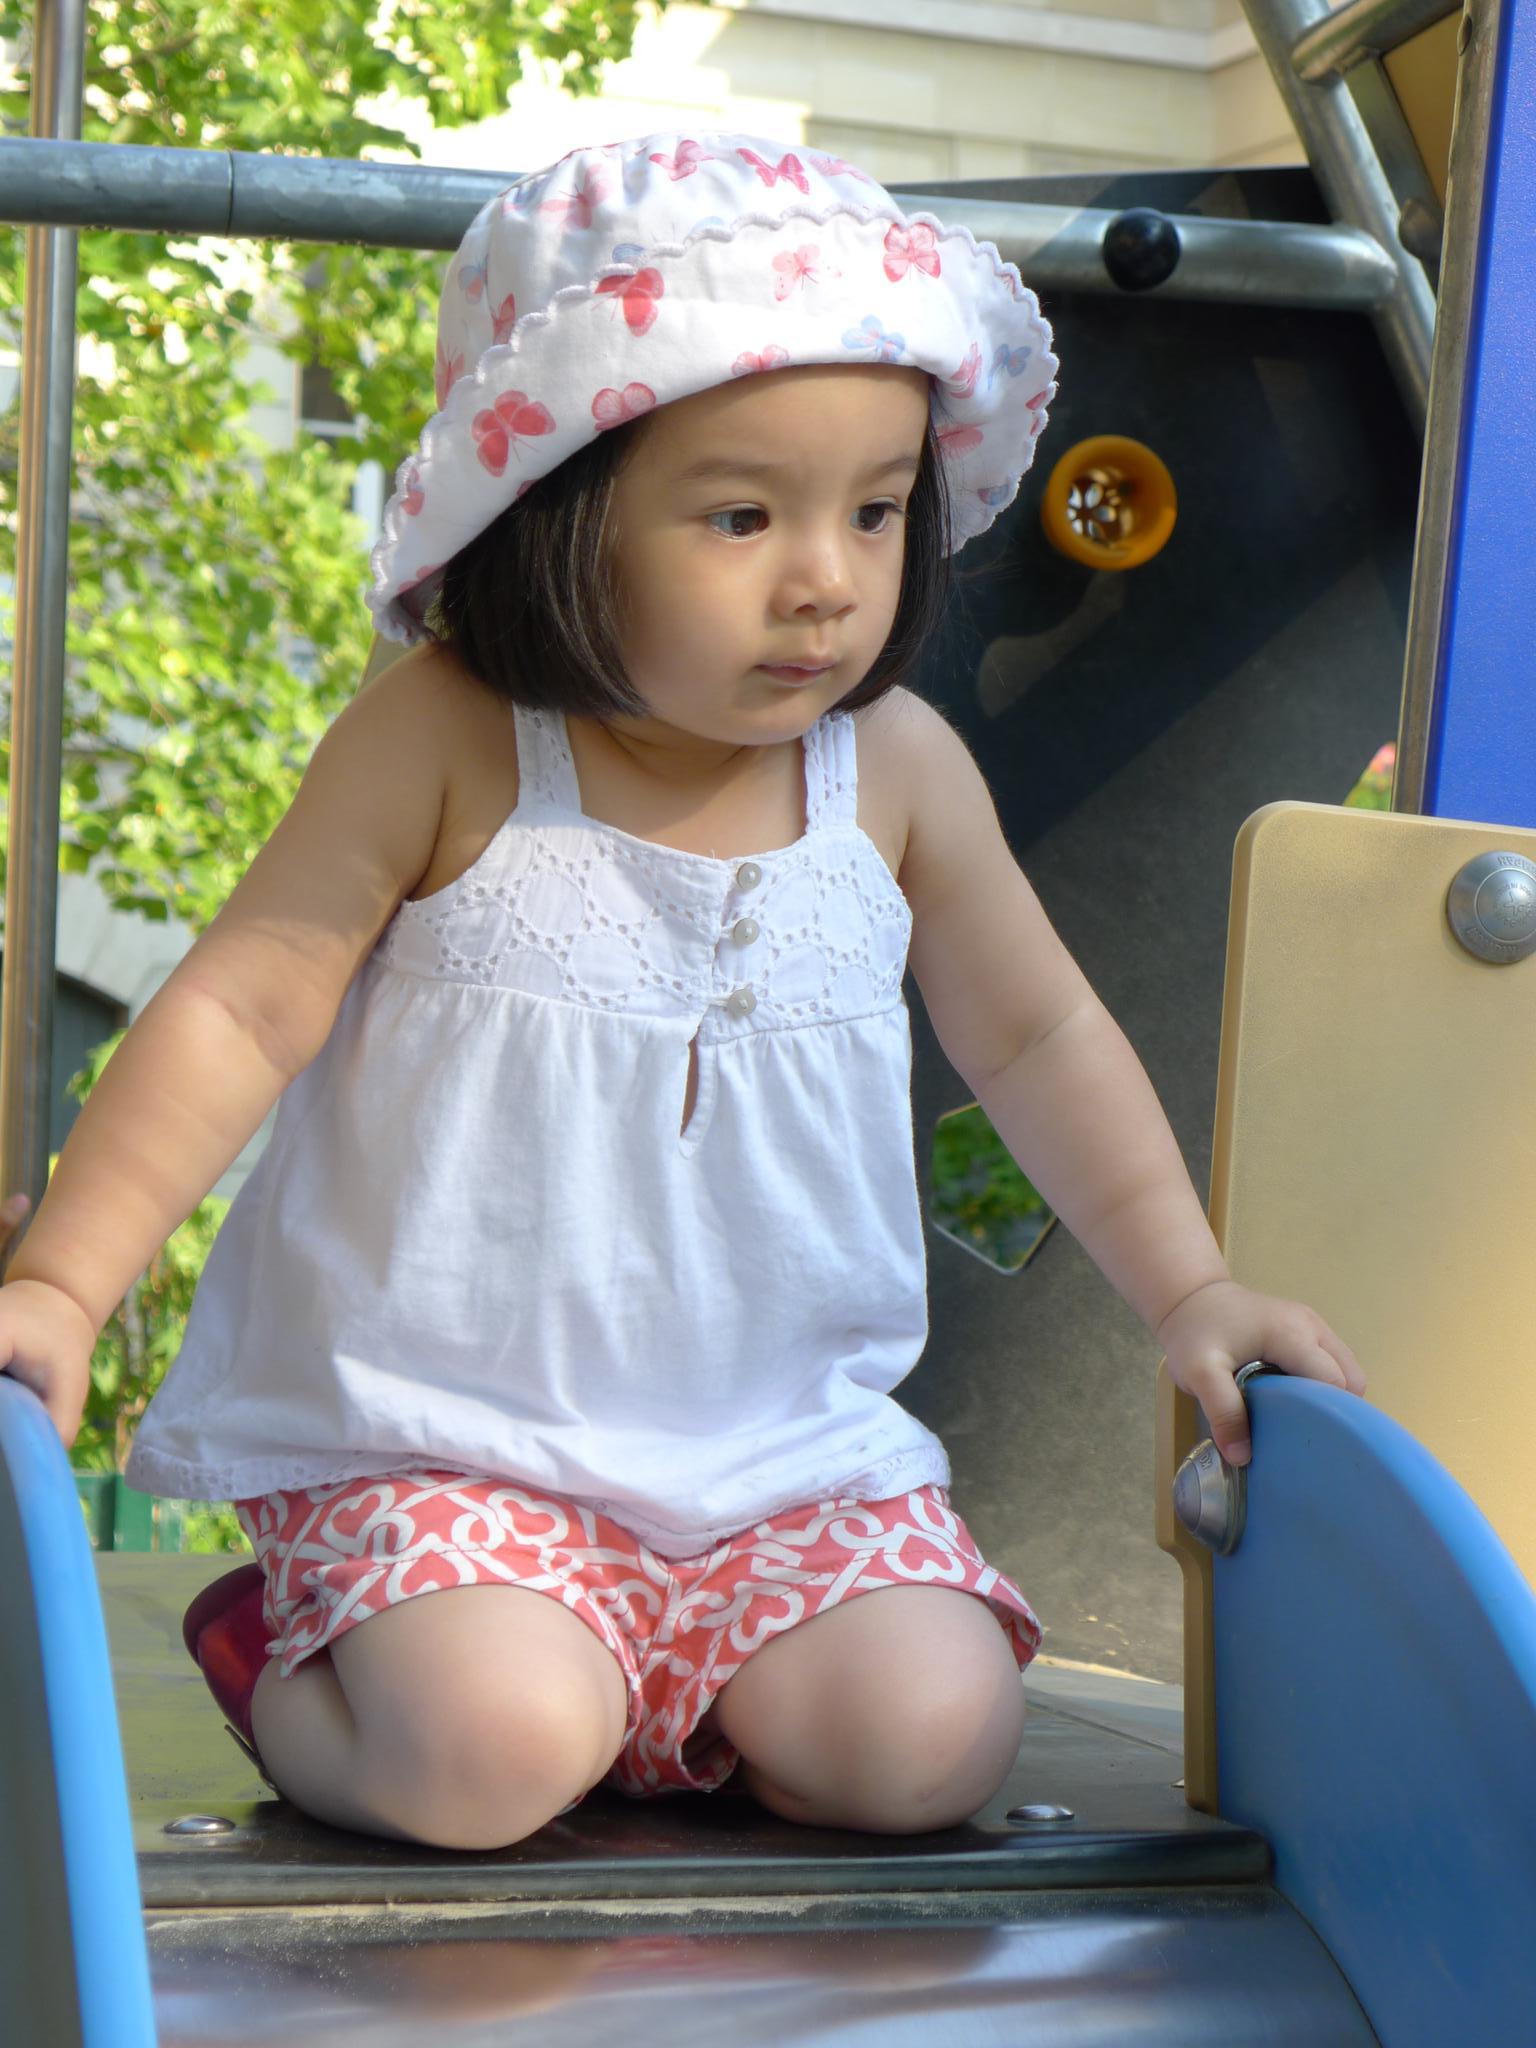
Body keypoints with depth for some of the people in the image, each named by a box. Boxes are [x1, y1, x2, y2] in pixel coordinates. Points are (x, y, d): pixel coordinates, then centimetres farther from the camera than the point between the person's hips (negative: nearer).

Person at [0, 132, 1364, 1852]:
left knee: (929, 1737, -16)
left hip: (785, 1444, 4)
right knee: (488, 1753, -26)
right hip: (436, 1439, -3)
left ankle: (670, 1702, 14)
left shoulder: (897, 772, 0)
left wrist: (1188, 1288, 8)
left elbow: (1038, 1036, 13)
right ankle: (289, 1668, 8)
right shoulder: (447, 743, -11)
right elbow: (243, 1010, -11)